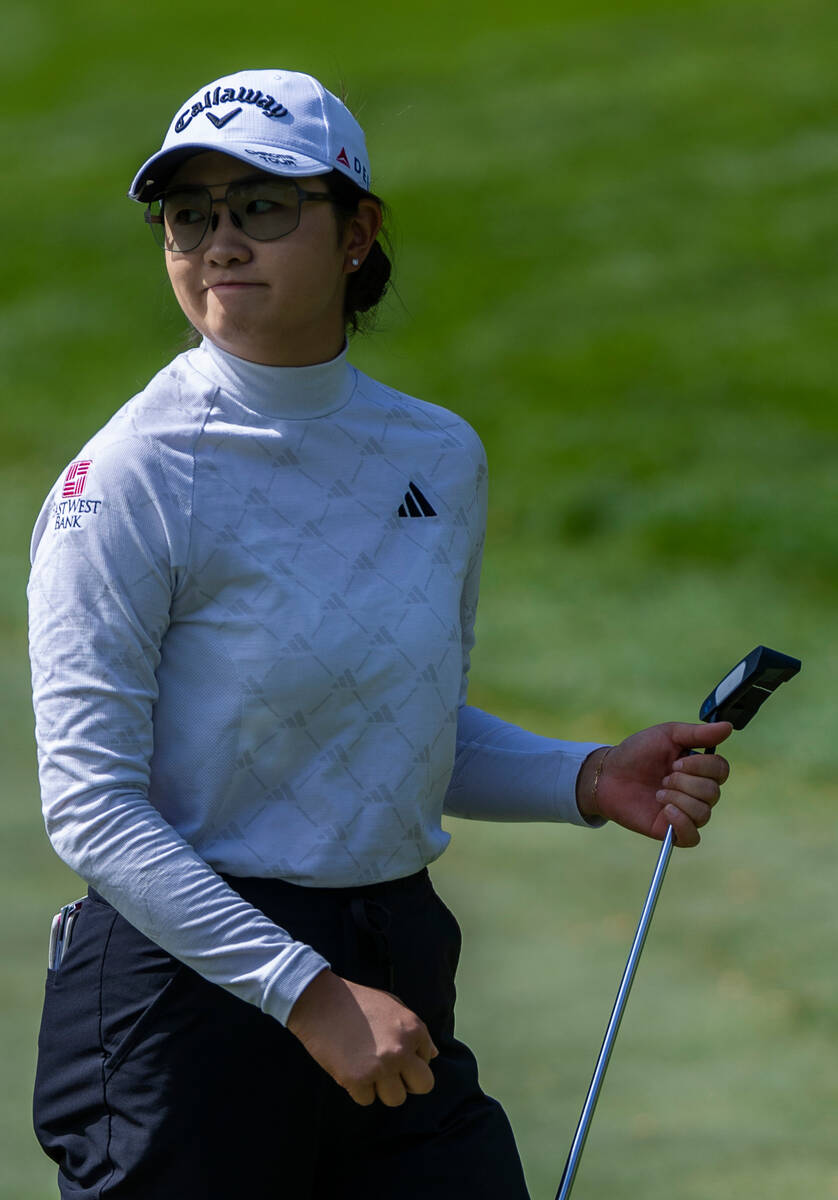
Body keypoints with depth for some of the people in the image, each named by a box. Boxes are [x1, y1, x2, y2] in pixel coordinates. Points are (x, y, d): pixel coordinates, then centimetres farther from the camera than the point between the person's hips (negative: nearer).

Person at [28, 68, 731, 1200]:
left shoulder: (443, 457, 7)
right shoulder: (130, 480, -11)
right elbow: (90, 803, -15)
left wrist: (590, 780, 2)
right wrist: (309, 994, -20)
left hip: (401, 984, 5)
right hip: (192, 990, -5)